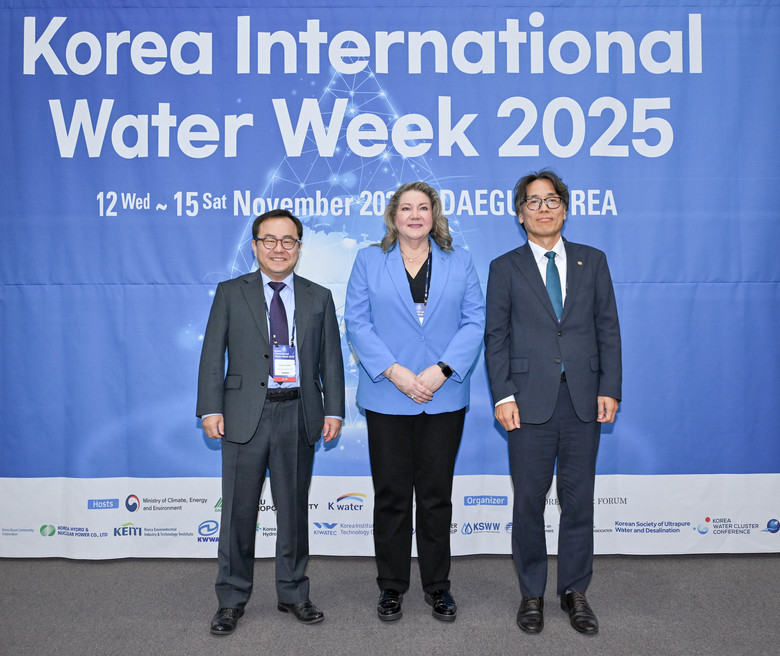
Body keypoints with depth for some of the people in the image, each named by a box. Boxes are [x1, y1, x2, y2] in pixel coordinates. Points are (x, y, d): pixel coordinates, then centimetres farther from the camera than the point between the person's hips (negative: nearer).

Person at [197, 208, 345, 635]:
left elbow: (331, 358, 7)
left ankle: (292, 593, 29)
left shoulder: (319, 298, 9)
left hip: (299, 416, 2)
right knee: (239, 510, 7)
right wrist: (211, 409, -8)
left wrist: (333, 409, -1)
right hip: (246, 415, -1)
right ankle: (231, 599, 24)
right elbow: (213, 355, 1)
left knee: (294, 508, 12)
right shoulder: (230, 293, 5)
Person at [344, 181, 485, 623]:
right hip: (387, 398, 0)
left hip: (444, 397, 1)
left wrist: (441, 371, -12)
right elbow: (357, 322, -1)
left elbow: (474, 321, 1)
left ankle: (438, 585, 24)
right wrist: (395, 372, -13)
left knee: (437, 493, 8)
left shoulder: (460, 262, 9)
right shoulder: (369, 261, 7)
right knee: (391, 494, 6)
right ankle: (392, 586, 22)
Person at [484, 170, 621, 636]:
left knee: (579, 499, 9)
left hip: (585, 400, 2)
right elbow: (496, 336, 2)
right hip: (530, 400, -1)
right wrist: (503, 396, -7)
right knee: (529, 501, 6)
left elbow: (608, 329, 8)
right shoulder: (505, 267, 6)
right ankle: (532, 594, 23)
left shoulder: (592, 261, 11)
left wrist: (610, 389, 0)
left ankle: (575, 591, 26)